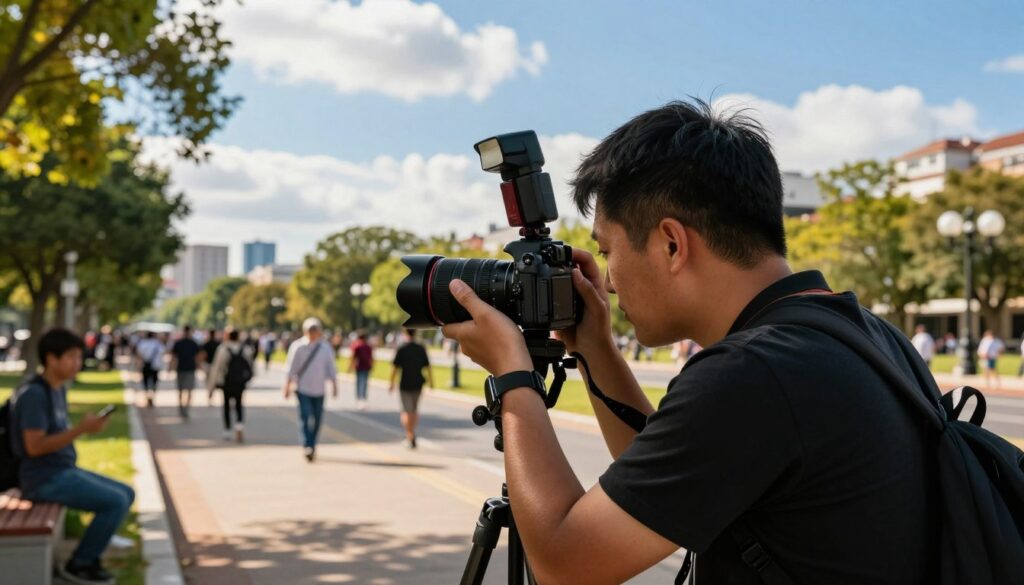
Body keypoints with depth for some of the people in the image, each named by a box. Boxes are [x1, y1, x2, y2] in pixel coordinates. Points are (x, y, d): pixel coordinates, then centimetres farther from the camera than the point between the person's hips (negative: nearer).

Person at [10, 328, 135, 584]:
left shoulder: (59, 389, 12)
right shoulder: (35, 393, -18)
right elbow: (34, 446, -23)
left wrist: (87, 425, 2)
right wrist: (81, 429, -25)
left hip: (63, 471, 10)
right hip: (45, 479, -10)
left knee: (126, 494, 7)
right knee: (116, 502, -17)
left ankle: (87, 555, 11)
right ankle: (78, 564, -2)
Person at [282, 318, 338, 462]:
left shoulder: (325, 348, 4)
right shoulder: (297, 347, -3)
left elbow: (331, 368, 8)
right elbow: (291, 368, 0)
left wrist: (334, 385, 2)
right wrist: (287, 386, -2)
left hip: (319, 390, 3)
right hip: (302, 389, -3)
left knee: (317, 419, 7)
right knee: (305, 417, -14)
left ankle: (312, 447, 21)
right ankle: (306, 447, -17)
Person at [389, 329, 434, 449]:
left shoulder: (401, 349, -8)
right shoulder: (421, 349, 0)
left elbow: (394, 368, -9)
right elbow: (428, 367, 0)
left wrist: (392, 384, 0)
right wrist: (431, 382, 9)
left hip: (405, 385, -3)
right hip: (418, 384, 3)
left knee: (407, 412, 1)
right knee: (415, 410, 18)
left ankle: (410, 436, -10)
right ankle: (411, 434, 23)